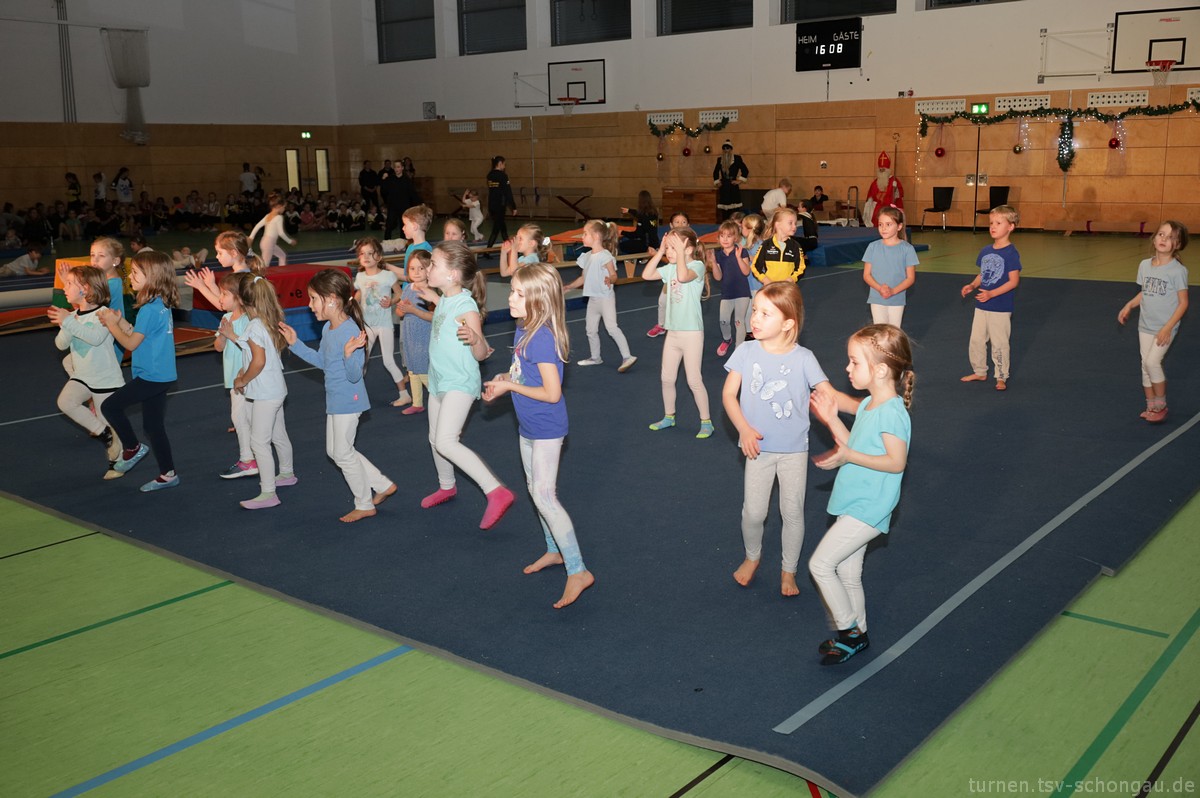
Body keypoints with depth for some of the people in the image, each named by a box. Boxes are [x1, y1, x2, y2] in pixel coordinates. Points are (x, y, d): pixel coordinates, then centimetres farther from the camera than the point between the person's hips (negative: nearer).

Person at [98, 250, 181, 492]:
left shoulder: (149, 309, -19)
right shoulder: (162, 305, 10)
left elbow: (131, 343, -14)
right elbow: (140, 335, 15)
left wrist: (111, 324, -2)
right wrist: (119, 321, 3)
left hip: (151, 376, -10)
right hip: (161, 375, 10)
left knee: (110, 406, -3)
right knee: (153, 426, 13)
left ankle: (132, 448, 11)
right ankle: (168, 474, 18)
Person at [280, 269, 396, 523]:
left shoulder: (350, 332, -26)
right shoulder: (327, 328, 3)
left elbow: (355, 375, -26)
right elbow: (321, 361, 18)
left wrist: (349, 353, -45)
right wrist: (295, 344, 14)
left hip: (348, 401, -10)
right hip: (335, 400, 10)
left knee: (342, 453, 3)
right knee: (334, 451, 19)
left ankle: (364, 505, 22)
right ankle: (383, 485, 27)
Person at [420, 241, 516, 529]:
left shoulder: (466, 306, -22)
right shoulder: (444, 300, 3)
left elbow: (481, 354, -25)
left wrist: (475, 338, -45)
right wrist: (427, 294, 25)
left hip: (460, 384, -9)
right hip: (439, 381, 9)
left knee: (446, 442, -20)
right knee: (435, 439, 21)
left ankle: (496, 492, -19)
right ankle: (447, 487, 45)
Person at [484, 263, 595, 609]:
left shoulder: (542, 338, -25)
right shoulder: (522, 329, 2)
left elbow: (552, 393, -25)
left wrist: (509, 386, -18)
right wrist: (502, 380, -3)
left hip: (546, 428, -10)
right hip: (529, 425, 10)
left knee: (544, 496, -10)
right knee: (537, 491, 20)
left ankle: (578, 571, -5)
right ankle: (554, 550, 38)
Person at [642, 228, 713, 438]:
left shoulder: (697, 265, -15)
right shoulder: (670, 267, 6)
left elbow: (683, 276, -35)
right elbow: (647, 275, 0)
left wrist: (680, 252, -27)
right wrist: (660, 251, -3)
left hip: (692, 333, -7)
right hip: (672, 332, 7)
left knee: (694, 381, -2)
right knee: (667, 379, 14)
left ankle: (706, 422, 11)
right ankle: (669, 417, 31)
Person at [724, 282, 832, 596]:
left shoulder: (803, 358, -13)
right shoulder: (746, 352, -9)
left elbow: (829, 394, -15)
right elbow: (729, 394, -6)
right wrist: (744, 429, -18)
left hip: (794, 449, -1)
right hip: (759, 447, 1)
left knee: (793, 512, 9)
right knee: (753, 511, 7)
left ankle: (789, 570, 30)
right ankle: (752, 557, 37)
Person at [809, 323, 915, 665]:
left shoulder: (891, 412, -21)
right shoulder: (867, 405, 9)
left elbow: (896, 462, -22)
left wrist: (847, 456, -28)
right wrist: (832, 419, 5)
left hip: (867, 509, -10)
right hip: (857, 506, 10)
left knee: (821, 563, -8)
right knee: (848, 574, 17)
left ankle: (848, 631, 6)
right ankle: (856, 634, 32)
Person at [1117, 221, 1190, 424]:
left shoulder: (1178, 270, -13)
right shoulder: (1144, 265, 3)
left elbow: (1183, 303, -11)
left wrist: (1168, 327, -17)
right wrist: (1129, 305, -1)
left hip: (1165, 328, -6)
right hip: (1145, 325, 6)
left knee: (1152, 362, -16)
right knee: (1145, 365, 8)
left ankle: (1161, 405, 2)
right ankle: (1151, 407, 21)